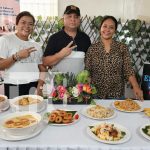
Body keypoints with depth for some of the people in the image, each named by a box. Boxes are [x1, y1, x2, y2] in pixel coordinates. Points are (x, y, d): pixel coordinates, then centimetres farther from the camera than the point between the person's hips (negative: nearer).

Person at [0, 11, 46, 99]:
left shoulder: (36, 46, 13)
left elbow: (42, 68, 10)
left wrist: (40, 86, -5)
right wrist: (17, 56, -16)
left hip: (35, 86, 4)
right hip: (14, 87, -3)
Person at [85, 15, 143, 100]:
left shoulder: (122, 48, -2)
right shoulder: (92, 49, 0)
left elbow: (128, 70, -6)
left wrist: (136, 87, -20)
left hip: (117, 94, 0)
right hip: (95, 94, 0)